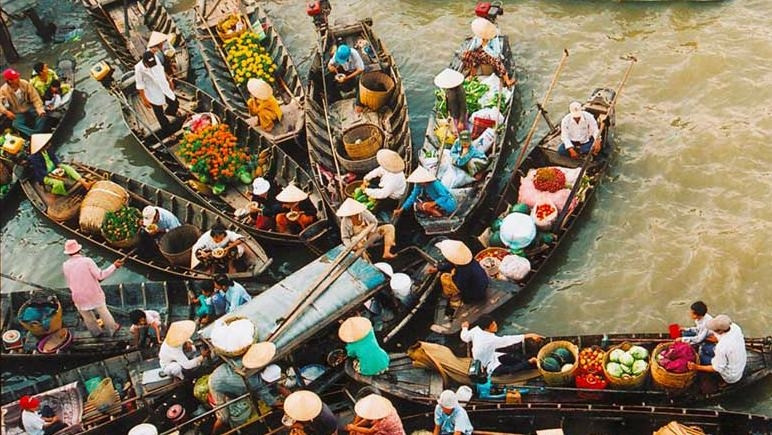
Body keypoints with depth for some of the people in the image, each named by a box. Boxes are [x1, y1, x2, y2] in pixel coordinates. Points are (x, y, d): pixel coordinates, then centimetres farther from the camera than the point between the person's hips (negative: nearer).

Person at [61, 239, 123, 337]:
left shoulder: (65, 266, -9)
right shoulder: (87, 261, -21)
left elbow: (69, 283, 3)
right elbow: (100, 275, -21)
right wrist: (114, 266, -15)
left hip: (79, 298, 2)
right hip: (94, 295, -2)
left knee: (87, 317, 22)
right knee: (103, 312, 18)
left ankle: (96, 332, 38)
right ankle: (112, 329, 34)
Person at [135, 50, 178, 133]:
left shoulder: (156, 58, -14)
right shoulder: (139, 69, -29)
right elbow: (140, 86, -18)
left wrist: (169, 80, 15)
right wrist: (144, 99, -14)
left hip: (164, 87, 5)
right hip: (153, 95, -5)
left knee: (175, 104, 18)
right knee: (159, 114, 9)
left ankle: (168, 112, 53)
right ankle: (168, 131, 28)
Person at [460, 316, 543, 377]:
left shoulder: (476, 330, -15)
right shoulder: (491, 340, -36)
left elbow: (465, 337, 4)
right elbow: (509, 340, -33)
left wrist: (465, 328, 26)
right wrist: (529, 336, -29)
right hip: (491, 368, -9)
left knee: (518, 357, 1)